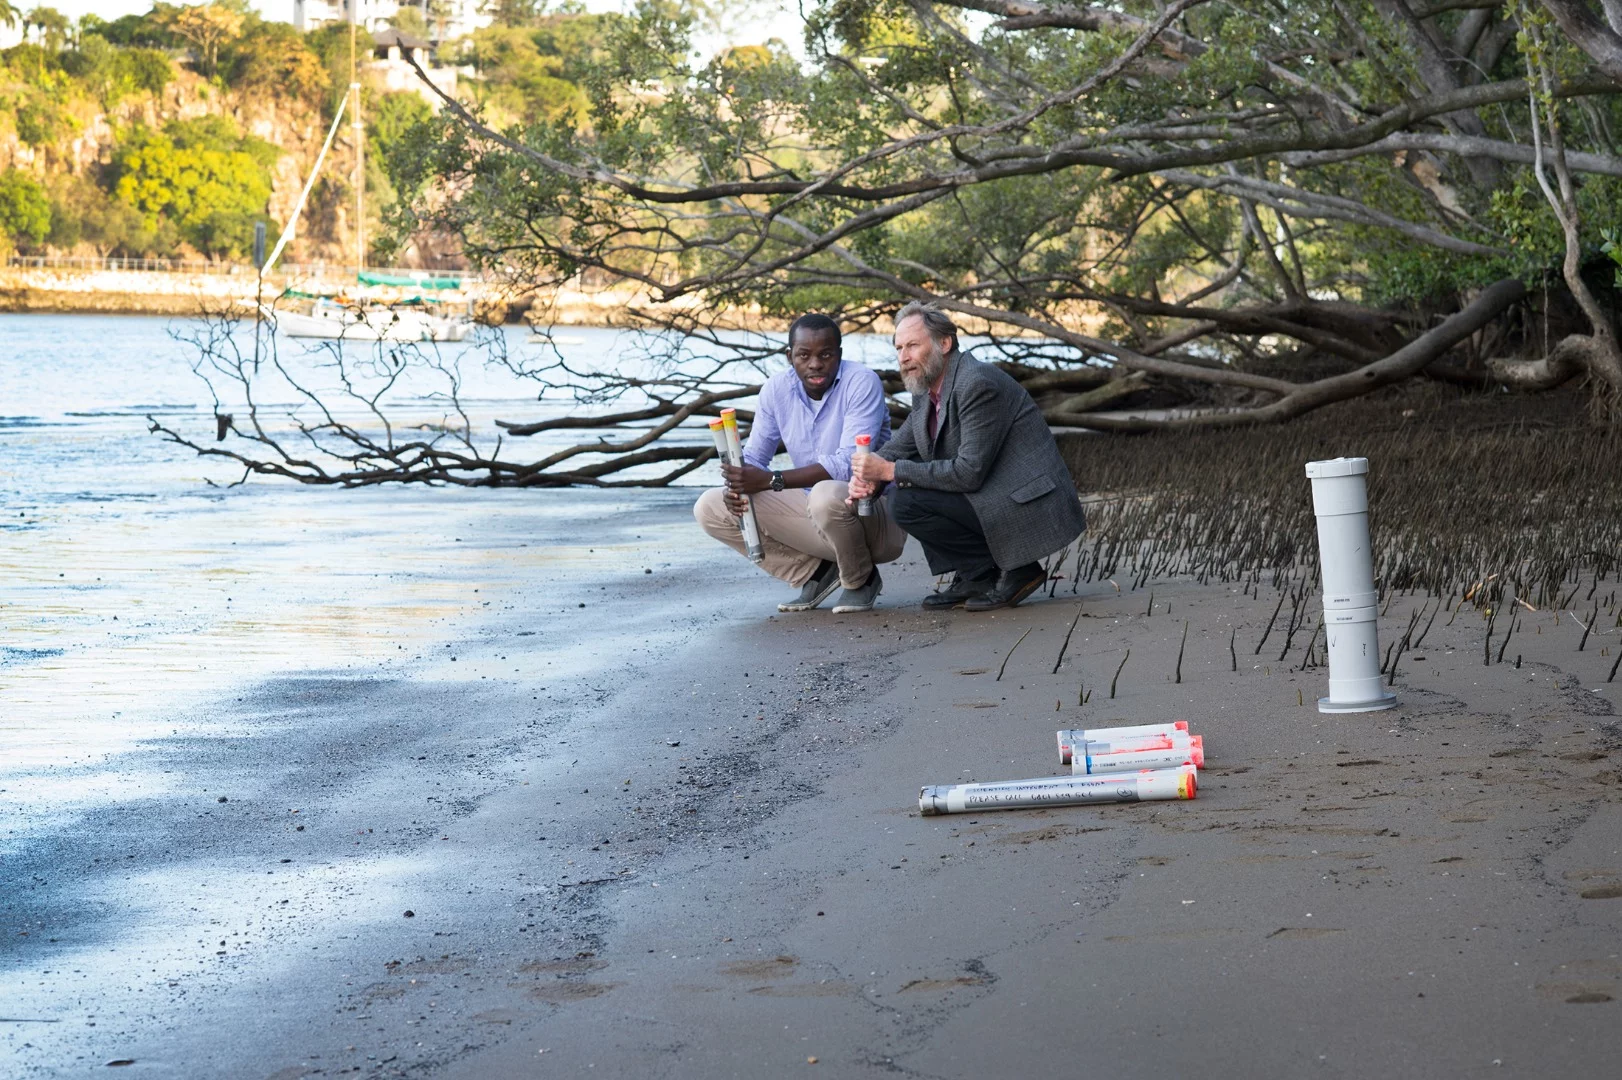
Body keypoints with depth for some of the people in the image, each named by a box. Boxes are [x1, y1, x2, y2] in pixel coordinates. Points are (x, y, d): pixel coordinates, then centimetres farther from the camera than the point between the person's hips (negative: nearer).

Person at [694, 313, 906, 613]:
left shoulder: (861, 383, -18)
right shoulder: (776, 390, -1)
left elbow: (848, 463, -28)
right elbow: (753, 456, 6)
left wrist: (771, 481, -34)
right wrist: (737, 485, -19)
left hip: (874, 512, -6)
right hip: (811, 512, 6)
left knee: (827, 495, -41)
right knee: (710, 508, -5)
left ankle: (861, 580, -8)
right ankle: (817, 572, 4)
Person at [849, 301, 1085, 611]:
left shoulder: (979, 384, -21)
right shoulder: (927, 391, 10)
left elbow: (969, 472, -25)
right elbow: (898, 447, 15)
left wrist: (892, 471, -21)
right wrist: (870, 476, -9)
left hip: (1031, 509, -10)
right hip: (996, 497, 10)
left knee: (908, 502, -18)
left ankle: (1014, 571, -7)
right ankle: (974, 578, 7)